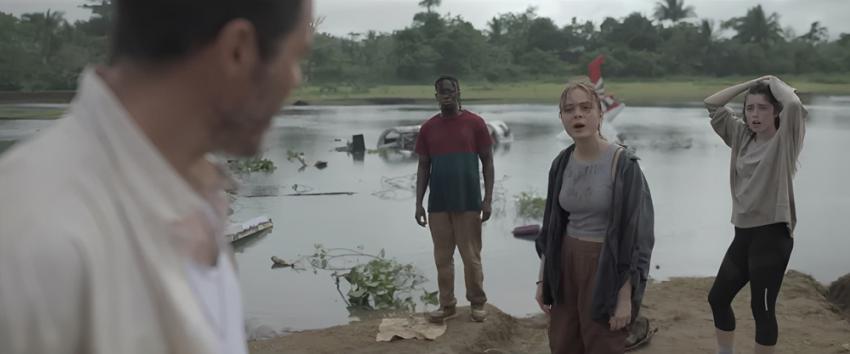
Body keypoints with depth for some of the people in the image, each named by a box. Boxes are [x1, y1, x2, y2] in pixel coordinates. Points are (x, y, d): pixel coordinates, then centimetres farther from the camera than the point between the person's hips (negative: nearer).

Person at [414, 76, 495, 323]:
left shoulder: (475, 123, -2)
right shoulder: (428, 128, 6)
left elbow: (487, 161, 0)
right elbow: (423, 167, 9)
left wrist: (488, 198, -7)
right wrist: (418, 203, 3)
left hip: (468, 202, -2)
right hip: (438, 204, 3)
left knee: (471, 256, 3)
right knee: (442, 257, 7)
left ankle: (477, 303, 16)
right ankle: (447, 305, 17)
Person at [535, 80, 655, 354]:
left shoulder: (623, 164, -16)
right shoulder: (562, 163, 2)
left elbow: (637, 234, -15)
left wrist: (625, 297, -17)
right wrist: (542, 279, 10)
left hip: (607, 269, -5)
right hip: (566, 263, 5)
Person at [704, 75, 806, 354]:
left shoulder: (784, 141, -6)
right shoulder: (741, 136, 11)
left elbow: (794, 105, -26)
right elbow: (712, 104, 11)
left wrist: (775, 82, -7)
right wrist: (752, 83, 5)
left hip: (772, 235, -7)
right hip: (743, 233, 7)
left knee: (762, 308, -2)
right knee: (717, 298, 15)